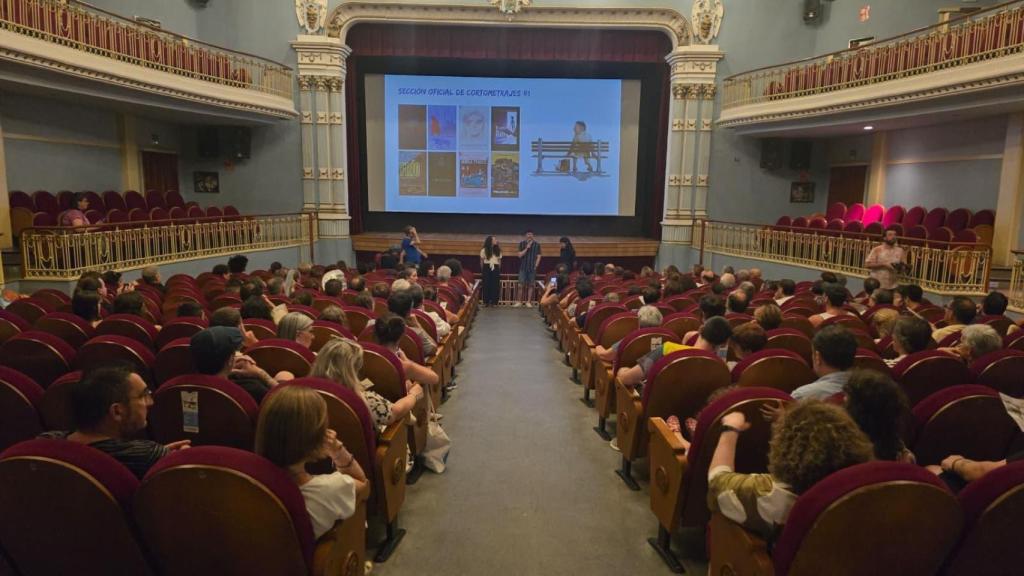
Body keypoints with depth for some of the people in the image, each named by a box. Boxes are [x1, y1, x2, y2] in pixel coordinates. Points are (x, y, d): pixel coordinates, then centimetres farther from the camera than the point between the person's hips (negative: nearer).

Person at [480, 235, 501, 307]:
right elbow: (481, 261, 5)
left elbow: (499, 261, 13)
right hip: (487, 268, -3)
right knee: (486, 285, -1)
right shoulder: (484, 250, 1)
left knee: (495, 285, -1)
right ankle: (486, 302, 4)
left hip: (495, 269, 3)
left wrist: (499, 270, 8)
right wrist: (482, 271, 4)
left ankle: (494, 302, 4)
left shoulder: (498, 250, 11)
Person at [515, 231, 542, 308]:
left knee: (530, 285, 2)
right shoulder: (522, 244, 4)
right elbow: (520, 255, -4)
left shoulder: (537, 245, 3)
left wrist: (536, 266, -4)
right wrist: (527, 248, -13)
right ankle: (518, 301, 4)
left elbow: (538, 257, 4)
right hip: (523, 268, 0)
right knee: (521, 285, -2)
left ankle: (528, 302, 8)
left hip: (532, 268, 0)